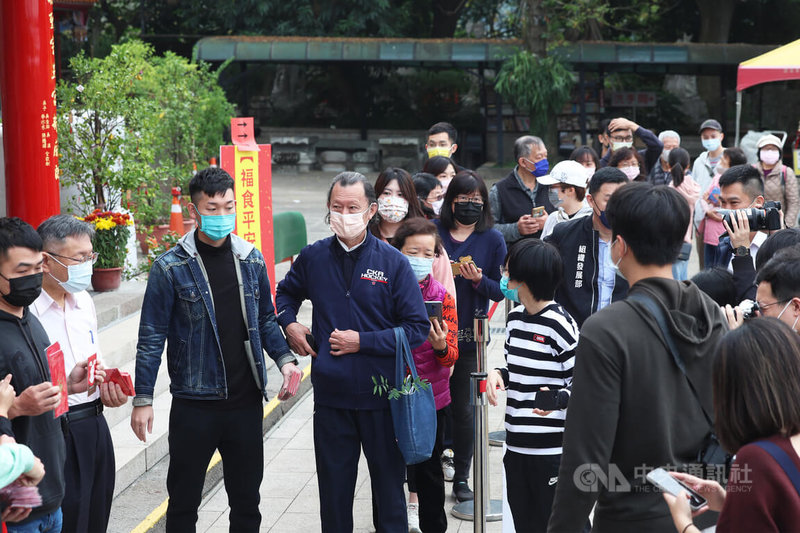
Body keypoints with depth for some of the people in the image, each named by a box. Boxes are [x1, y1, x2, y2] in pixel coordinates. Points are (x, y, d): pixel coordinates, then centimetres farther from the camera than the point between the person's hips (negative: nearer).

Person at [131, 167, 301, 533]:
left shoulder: (251, 260, 4)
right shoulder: (170, 267, -8)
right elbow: (152, 338, -6)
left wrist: (284, 357, -3)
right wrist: (143, 399, -9)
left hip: (246, 402, 4)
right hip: (194, 406, -3)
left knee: (246, 500, 14)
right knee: (184, 501, 8)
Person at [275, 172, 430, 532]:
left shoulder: (393, 263, -6)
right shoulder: (313, 257, 3)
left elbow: (418, 328, -7)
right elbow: (286, 293, 25)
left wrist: (362, 341, -13)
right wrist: (289, 324, 5)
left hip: (382, 396, -2)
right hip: (330, 397, 2)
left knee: (389, 483, 10)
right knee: (334, 489, 11)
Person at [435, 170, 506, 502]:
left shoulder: (493, 240, 3)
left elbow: (501, 291, 3)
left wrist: (478, 279, -15)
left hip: (468, 335, 0)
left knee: (463, 408, 3)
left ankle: (461, 477, 17)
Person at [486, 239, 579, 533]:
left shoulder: (559, 323, -13)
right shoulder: (515, 317, 11)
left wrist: (558, 399, -29)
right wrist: (498, 374, 2)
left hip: (553, 450, -8)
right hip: (516, 447, 8)